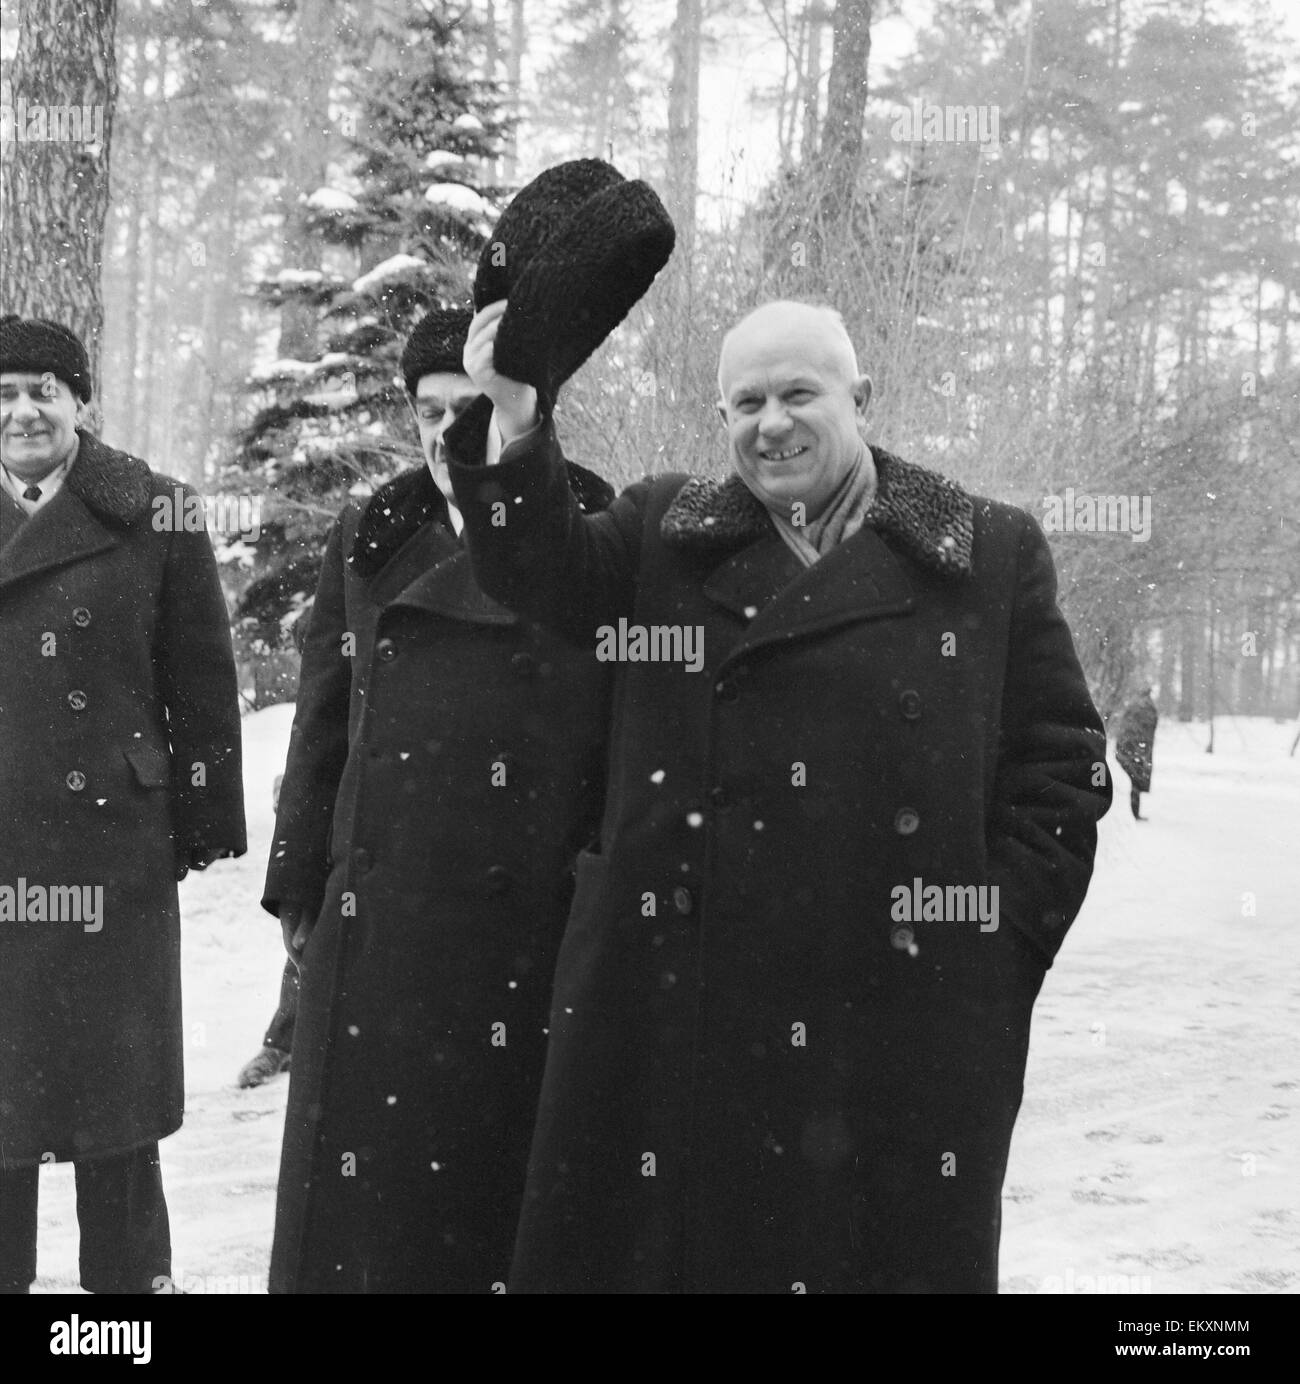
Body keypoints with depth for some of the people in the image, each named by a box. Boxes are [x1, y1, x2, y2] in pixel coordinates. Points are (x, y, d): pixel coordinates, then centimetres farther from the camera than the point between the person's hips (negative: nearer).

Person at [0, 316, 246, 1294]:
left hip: (110, 850, -2)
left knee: (114, 1073, 7)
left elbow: (203, 682, 0)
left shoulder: (154, 516, 0)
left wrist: (204, 824, -2)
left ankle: (130, 1275, 23)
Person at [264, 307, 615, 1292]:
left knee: (510, 1175, 7)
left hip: (539, 931, -3)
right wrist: (300, 893, 11)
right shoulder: (368, 542, 10)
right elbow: (323, 725, 12)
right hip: (382, 928, 3)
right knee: (368, 1174, 9)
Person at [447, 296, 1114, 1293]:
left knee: (886, 1245, 10)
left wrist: (998, 935, -3)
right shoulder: (662, 532, 11)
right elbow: (543, 574, -6)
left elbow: (1063, 762, 4)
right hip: (676, 1009, 1)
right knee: (667, 1245, 9)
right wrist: (516, 423, -21)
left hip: (901, 1021, -1)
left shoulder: (992, 553, 5)